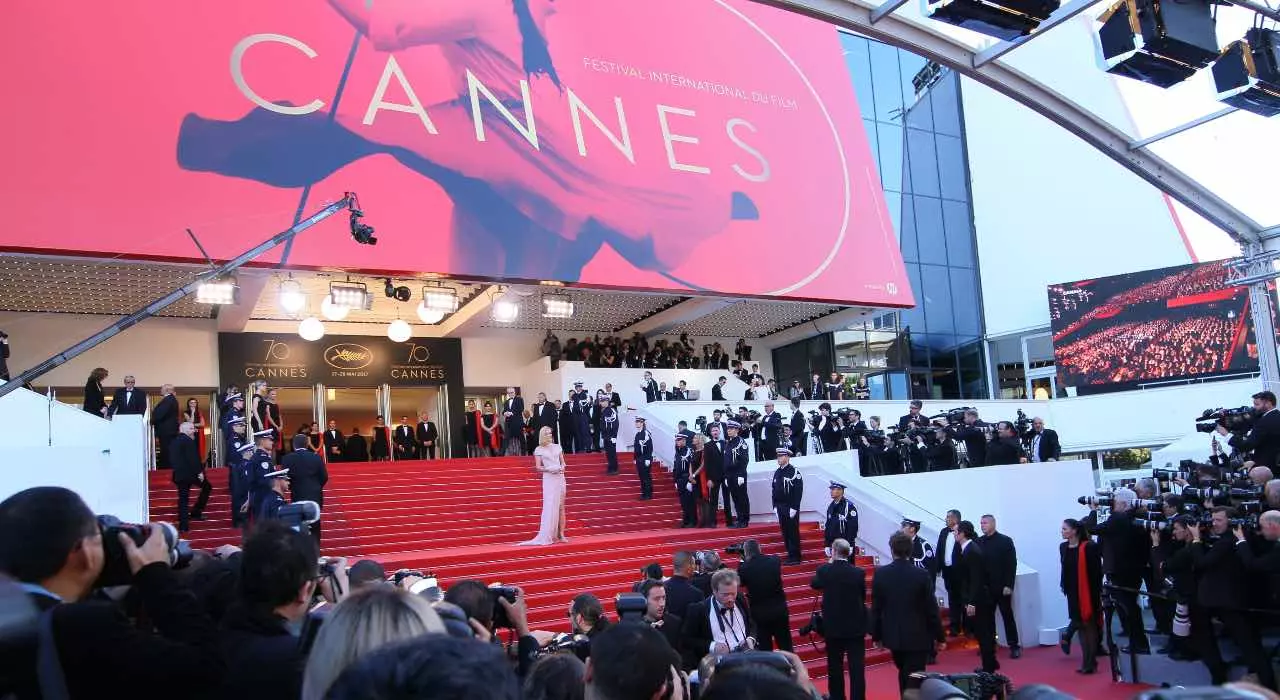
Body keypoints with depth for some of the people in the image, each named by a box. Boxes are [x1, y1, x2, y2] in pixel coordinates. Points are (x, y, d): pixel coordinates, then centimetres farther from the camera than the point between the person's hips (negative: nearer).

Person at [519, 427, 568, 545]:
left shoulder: (557, 447, 13)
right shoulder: (539, 450, 3)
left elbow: (563, 462, 16)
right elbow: (538, 467, -2)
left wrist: (562, 468, -6)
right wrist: (549, 469, -16)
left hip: (560, 478, 4)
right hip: (549, 479, -4)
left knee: (561, 506, 3)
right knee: (550, 507, -8)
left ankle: (561, 534, 5)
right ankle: (550, 536, -5)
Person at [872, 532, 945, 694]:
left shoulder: (880, 574, -8)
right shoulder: (922, 575, -13)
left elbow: (876, 608, -1)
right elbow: (932, 609, -8)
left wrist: (876, 635, 10)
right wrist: (940, 637, 4)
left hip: (892, 636, 3)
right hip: (918, 637, -3)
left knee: (904, 674, 24)